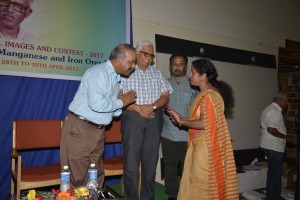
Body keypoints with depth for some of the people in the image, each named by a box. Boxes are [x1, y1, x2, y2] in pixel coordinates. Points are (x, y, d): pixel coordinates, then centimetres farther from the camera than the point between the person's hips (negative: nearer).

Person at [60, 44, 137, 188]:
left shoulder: (116, 78, 11)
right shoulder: (99, 72, -15)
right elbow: (96, 104, -28)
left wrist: (121, 102, -8)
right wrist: (120, 103, -13)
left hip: (98, 130, 8)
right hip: (80, 129, -8)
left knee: (96, 175, 14)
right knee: (77, 177, 1)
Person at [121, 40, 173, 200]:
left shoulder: (157, 73, 15)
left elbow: (165, 96, 9)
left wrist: (152, 106, -10)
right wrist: (139, 108, -15)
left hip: (154, 118, 4)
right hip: (133, 117, -3)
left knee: (151, 159, 7)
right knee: (131, 160, -3)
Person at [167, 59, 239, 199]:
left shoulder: (208, 95, -17)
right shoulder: (206, 93, 14)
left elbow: (204, 123, -23)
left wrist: (181, 121, -12)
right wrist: (183, 120, 7)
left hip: (206, 148, -10)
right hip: (201, 146, 10)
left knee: (202, 184, 3)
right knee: (199, 183, 16)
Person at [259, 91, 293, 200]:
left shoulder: (269, 109, 16)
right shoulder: (275, 111, -18)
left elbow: (264, 126, 22)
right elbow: (271, 129, -27)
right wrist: (286, 137, -16)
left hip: (268, 145, 11)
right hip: (274, 147, -11)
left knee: (273, 173, 18)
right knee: (275, 174, -1)